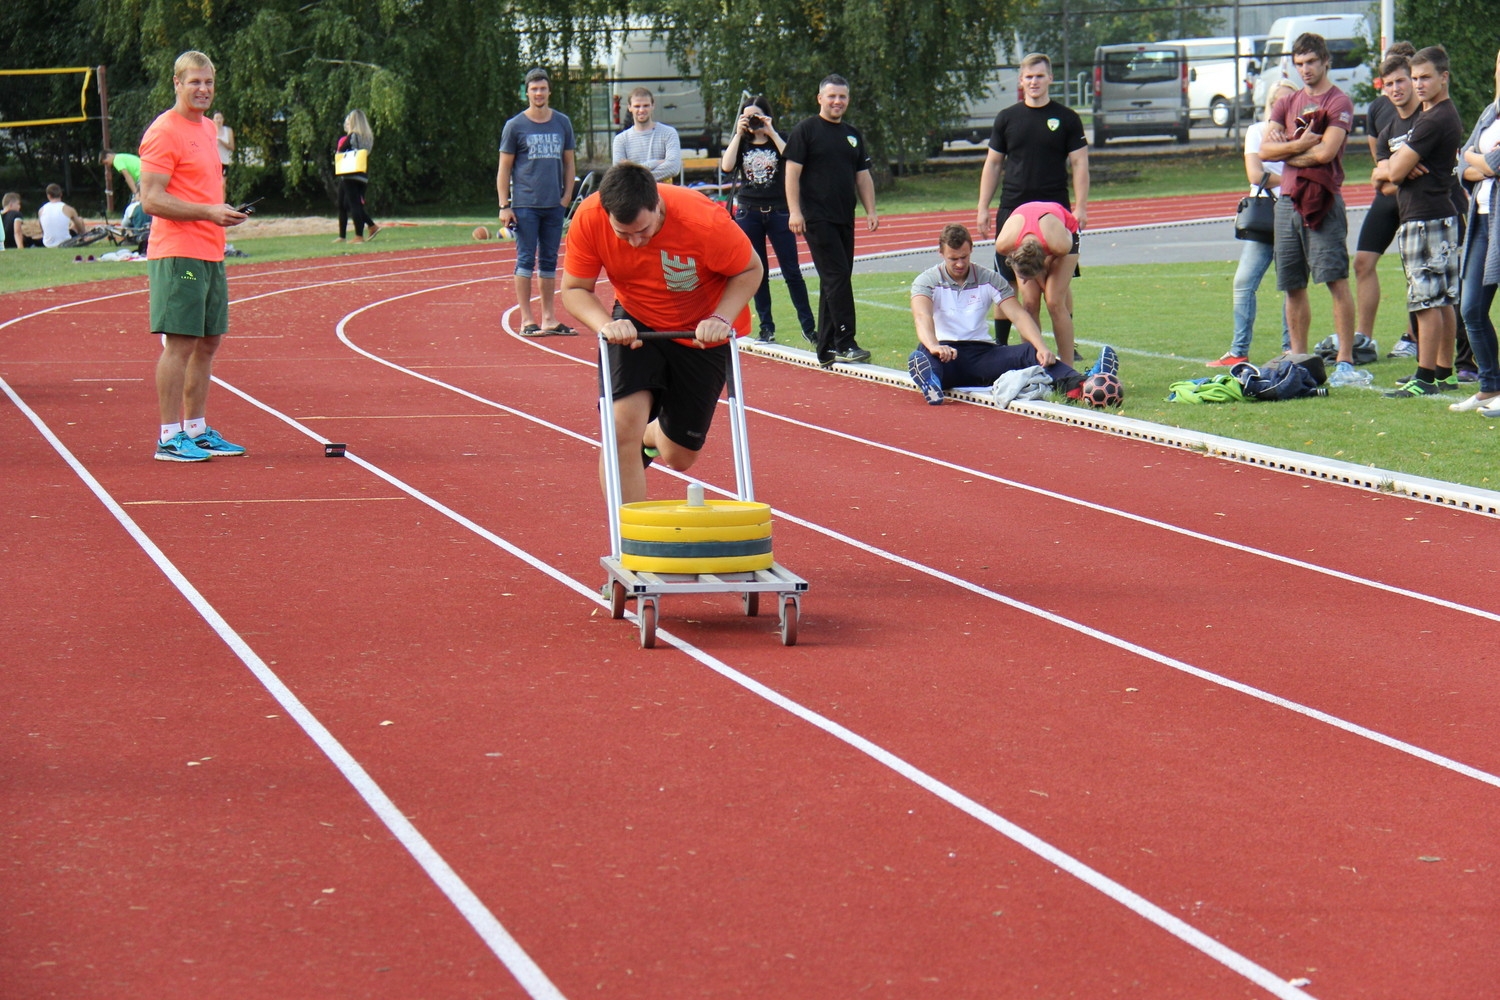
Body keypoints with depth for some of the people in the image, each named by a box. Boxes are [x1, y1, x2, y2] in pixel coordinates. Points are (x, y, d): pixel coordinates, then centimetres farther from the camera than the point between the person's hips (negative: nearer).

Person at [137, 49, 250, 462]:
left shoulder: (207, 128, 18)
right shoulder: (164, 132, -10)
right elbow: (151, 199, -16)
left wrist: (224, 211, 11)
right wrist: (208, 212, -22)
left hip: (210, 254, 9)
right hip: (178, 254, -9)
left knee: (208, 343, 12)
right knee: (180, 343, -8)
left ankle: (197, 430, 21)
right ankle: (170, 438, -4)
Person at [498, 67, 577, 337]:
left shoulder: (562, 123, 9)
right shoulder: (515, 126, -1)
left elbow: (568, 163, 16)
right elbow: (504, 168, 0)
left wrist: (566, 196, 5)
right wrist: (504, 206, -7)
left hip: (554, 205, 4)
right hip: (525, 205, -4)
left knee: (549, 261, 8)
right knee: (526, 260, -4)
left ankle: (548, 318, 13)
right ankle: (526, 319, -1)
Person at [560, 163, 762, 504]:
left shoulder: (705, 221, -33)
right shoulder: (588, 219, -26)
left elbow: (750, 270, -15)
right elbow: (574, 289, -13)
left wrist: (721, 319, -32)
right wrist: (605, 323, -33)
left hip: (701, 333, -1)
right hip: (636, 323, 1)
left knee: (679, 457, 8)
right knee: (621, 427, -23)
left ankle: (651, 437, 47)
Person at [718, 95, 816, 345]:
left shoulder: (779, 140, 4)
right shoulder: (741, 144, 9)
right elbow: (726, 166, -9)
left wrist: (771, 132, -14)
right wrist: (739, 134, -9)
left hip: (778, 212, -2)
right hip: (748, 213, 2)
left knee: (792, 271, -3)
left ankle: (808, 327, 1)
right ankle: (766, 328, 10)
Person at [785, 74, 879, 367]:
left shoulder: (852, 135, 17)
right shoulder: (805, 130, -2)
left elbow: (863, 176, 20)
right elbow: (792, 171, -7)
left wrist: (870, 210, 9)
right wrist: (794, 211, -16)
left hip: (844, 219, 7)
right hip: (817, 218, -7)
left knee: (834, 282, 8)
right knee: (837, 277, -15)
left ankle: (827, 349, 13)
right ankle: (845, 343, -16)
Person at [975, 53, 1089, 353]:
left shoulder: (1067, 118, 4)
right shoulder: (1007, 118, 8)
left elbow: (1079, 164, 3)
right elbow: (992, 164, 11)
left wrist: (1080, 207, -8)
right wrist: (983, 209, 5)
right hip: (1012, 210, 1)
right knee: (1006, 283, 1)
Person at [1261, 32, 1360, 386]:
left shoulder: (1338, 102, -3)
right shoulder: (1288, 103, 17)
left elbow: (1325, 151, -16)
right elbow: (1265, 149, 5)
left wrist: (1285, 151, -2)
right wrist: (1299, 144, -10)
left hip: (1322, 200, -7)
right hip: (1288, 198, 7)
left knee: (1336, 279, -12)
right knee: (1293, 285, 9)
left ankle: (1345, 362, -14)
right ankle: (1298, 360, 17)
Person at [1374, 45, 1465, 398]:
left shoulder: (1435, 121, -16)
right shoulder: (1446, 116, 19)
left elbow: (1395, 171, -16)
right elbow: (1383, 172, 18)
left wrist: (1387, 167, 7)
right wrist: (1392, 167, -5)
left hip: (1425, 219, -11)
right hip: (1442, 216, 11)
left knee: (1427, 302, -9)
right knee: (1443, 302, 12)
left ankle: (1426, 378, -9)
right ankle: (1444, 373, 17)